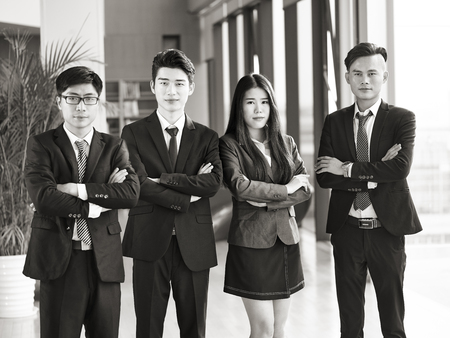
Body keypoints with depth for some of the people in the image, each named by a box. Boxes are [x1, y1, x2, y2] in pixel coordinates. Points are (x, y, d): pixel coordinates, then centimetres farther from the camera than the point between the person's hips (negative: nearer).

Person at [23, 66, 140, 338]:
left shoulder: (114, 146, 9)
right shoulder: (41, 145, 2)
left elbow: (132, 193, -8)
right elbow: (43, 197, -14)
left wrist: (78, 189, -14)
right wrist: (94, 206, -10)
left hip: (104, 261, 2)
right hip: (58, 261, -2)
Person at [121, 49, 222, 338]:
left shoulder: (207, 137, 8)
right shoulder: (133, 133, 2)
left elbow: (214, 182, -9)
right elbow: (139, 185, -11)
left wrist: (161, 179, -14)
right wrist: (187, 197, -10)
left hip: (194, 245, 2)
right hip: (150, 241, -2)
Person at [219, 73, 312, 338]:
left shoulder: (286, 144, 11)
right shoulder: (229, 144, -2)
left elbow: (305, 189, 3)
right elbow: (239, 186, -17)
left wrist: (267, 201, -11)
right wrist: (285, 189, -8)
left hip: (286, 239, 4)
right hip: (251, 241, -4)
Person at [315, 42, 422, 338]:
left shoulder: (402, 119, -2)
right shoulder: (334, 122, 5)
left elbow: (401, 168, -18)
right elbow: (324, 177, -5)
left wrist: (347, 168, -14)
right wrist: (374, 174, -15)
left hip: (387, 228, -2)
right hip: (347, 228, 2)